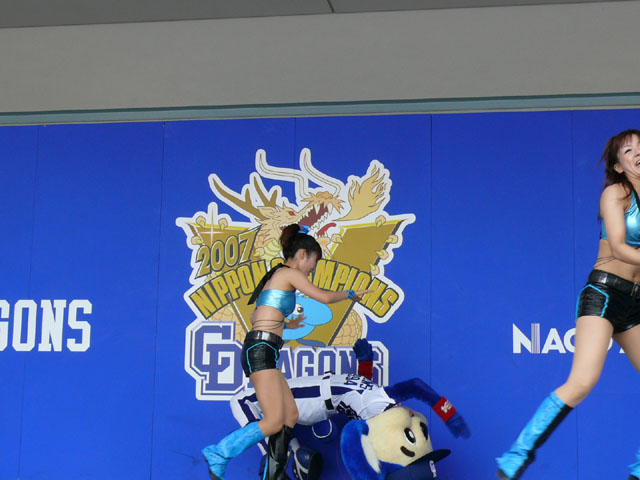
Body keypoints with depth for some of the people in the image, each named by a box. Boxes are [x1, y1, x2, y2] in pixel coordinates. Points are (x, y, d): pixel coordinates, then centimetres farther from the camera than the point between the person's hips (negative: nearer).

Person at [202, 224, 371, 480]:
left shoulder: (276, 276, 24)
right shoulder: (288, 273, -2)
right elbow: (324, 297, -6)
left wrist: (286, 324, 43)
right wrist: (351, 294, 12)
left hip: (261, 353, 10)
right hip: (261, 350, -10)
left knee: (291, 415, 7)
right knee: (274, 423, -13)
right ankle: (218, 454, -6)